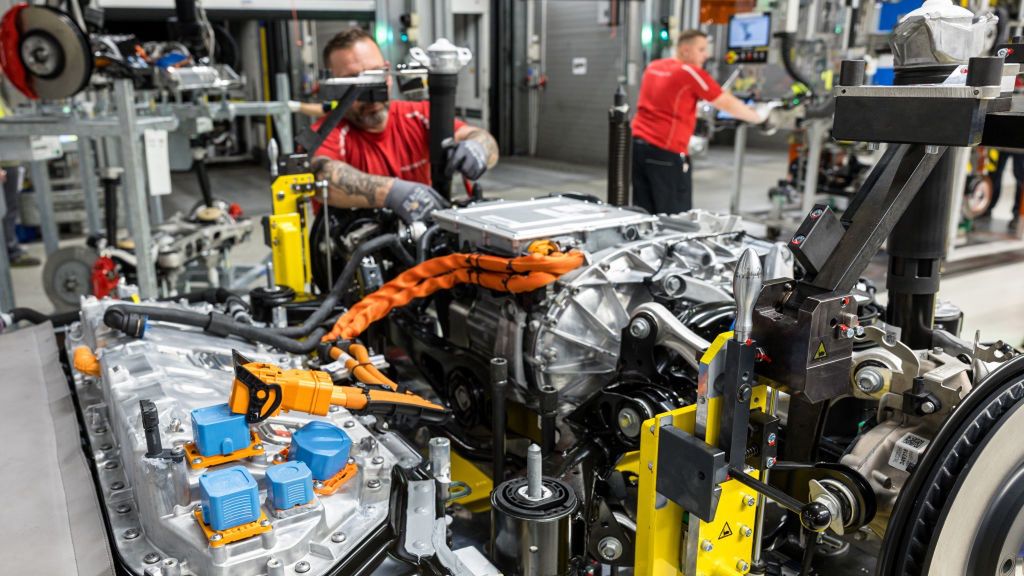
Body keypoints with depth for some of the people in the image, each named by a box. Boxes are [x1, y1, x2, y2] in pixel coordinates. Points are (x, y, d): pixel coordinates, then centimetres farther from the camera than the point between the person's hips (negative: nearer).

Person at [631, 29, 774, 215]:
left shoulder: (653, 67, 15)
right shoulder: (691, 72, -7)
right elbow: (727, 104, -2)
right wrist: (756, 117, 12)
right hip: (665, 150, -7)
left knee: (645, 213, 9)